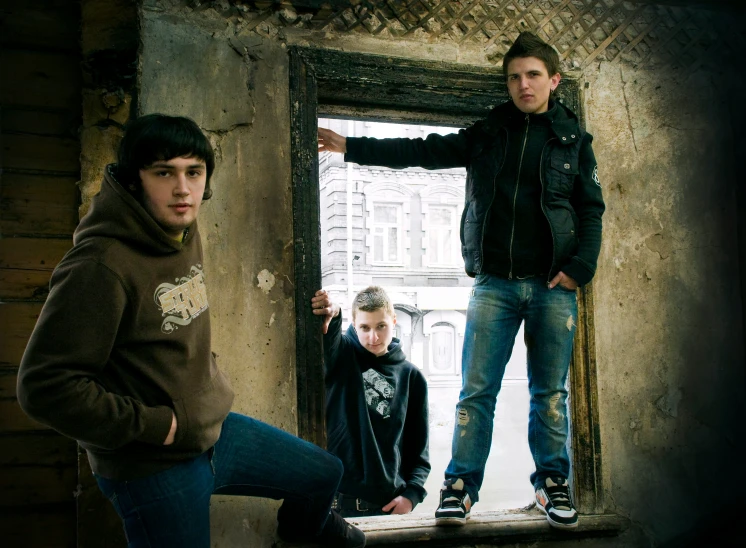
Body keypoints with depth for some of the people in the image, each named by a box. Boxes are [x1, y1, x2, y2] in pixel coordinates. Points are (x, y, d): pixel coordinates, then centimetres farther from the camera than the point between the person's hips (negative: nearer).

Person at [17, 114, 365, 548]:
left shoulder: (186, 231, 2)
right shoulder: (102, 267, -26)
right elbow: (45, 385, -28)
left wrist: (209, 377, 11)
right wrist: (152, 425, -23)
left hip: (214, 428, 8)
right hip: (154, 469, -8)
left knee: (325, 473, 21)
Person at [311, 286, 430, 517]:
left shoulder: (411, 377, 8)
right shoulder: (341, 355, 2)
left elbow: (419, 447, 8)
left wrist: (412, 494, -4)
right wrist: (331, 316, -43)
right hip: (336, 498, -2)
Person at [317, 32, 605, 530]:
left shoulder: (573, 139, 9)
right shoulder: (486, 135, 11)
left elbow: (591, 209, 7)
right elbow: (421, 152, 10)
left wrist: (580, 266, -7)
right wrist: (350, 147, 5)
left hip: (553, 285, 0)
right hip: (495, 283, 1)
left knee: (551, 392, 6)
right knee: (476, 389, -1)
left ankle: (554, 483, 19)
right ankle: (461, 486, 6)